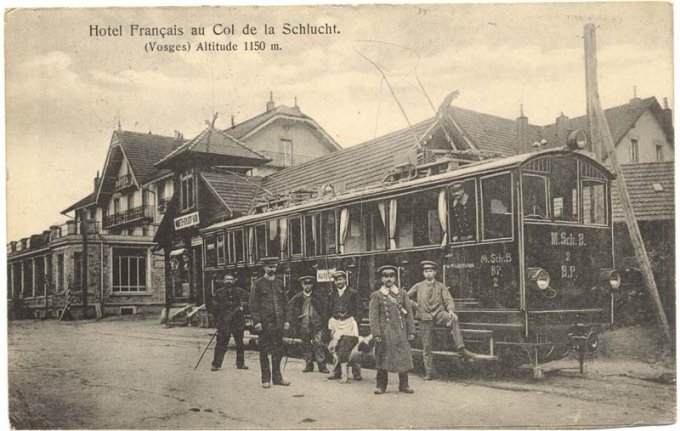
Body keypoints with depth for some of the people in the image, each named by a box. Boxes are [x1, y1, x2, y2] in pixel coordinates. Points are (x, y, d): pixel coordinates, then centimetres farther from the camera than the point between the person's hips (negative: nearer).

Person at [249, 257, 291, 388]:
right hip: (264, 323, -4)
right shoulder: (258, 284, -1)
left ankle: (277, 377, 15)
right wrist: (256, 321, -12)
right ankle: (265, 379, 8)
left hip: (278, 323, 4)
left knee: (278, 350, 6)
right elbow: (253, 304, -5)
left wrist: (286, 320, 8)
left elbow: (284, 303, 15)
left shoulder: (279, 284, 13)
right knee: (264, 351, 2)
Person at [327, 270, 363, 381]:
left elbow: (358, 309, 3)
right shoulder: (332, 295, 14)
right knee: (335, 348, -1)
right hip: (336, 323, 3)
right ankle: (337, 372, 9)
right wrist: (330, 325, 9)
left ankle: (356, 373, -2)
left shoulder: (353, 293, 4)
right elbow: (329, 311, 16)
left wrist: (355, 322, -7)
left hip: (349, 322, -3)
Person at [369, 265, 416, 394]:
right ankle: (381, 386, 11)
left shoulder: (402, 294, 11)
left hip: (401, 332, 2)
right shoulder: (377, 295, 3)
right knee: (382, 359, 1)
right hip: (385, 332, -2)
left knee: (404, 358, 2)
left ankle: (404, 385, 12)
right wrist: (376, 334, -10)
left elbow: (409, 314, 10)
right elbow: (373, 316, -2)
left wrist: (411, 331, 2)